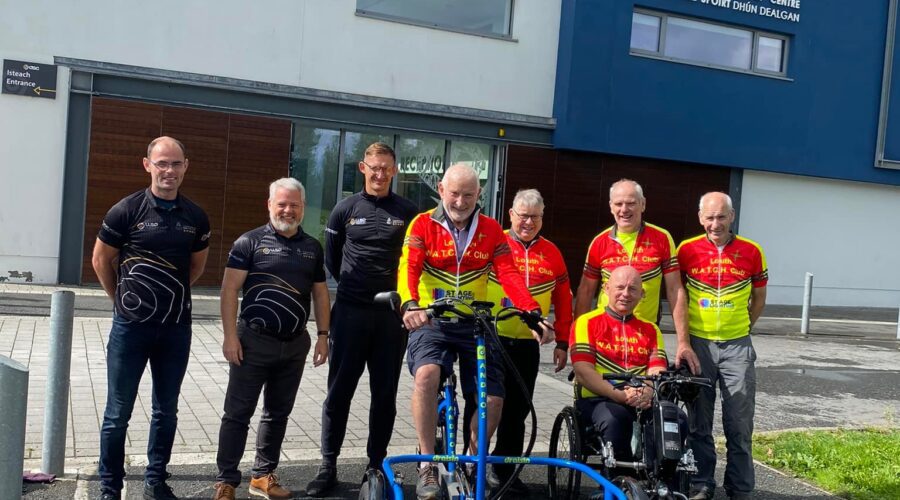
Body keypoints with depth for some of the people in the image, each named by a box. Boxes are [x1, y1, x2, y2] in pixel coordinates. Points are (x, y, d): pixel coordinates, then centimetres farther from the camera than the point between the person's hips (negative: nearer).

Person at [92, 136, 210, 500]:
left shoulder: (196, 218, 2)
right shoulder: (126, 210, -8)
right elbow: (101, 260, 3)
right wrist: (122, 299, 9)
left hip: (177, 328, 3)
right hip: (131, 326, -3)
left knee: (166, 411, 13)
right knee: (118, 413, 5)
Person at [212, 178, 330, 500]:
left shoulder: (312, 247, 9)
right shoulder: (250, 242, -4)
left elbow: (320, 294, 14)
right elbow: (230, 289, -7)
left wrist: (323, 336, 7)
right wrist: (230, 335, -13)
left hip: (295, 345, 5)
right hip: (254, 341, -4)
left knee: (278, 414, 13)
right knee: (238, 413, 1)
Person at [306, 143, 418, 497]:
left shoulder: (408, 212, 1)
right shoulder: (345, 209, 4)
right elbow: (331, 256, 14)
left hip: (392, 313, 0)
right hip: (350, 312, 0)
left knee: (385, 393, 7)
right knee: (339, 390, 4)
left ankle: (376, 465, 20)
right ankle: (328, 466, 14)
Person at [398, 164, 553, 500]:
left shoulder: (490, 230, 4)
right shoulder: (423, 225, -2)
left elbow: (509, 275, -6)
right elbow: (408, 269, -15)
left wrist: (534, 314, -21)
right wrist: (410, 305, -36)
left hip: (475, 323, 3)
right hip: (431, 321, -2)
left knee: (493, 398, -4)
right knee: (426, 374, -31)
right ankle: (427, 466, -18)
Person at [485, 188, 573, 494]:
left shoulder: (551, 253, 6)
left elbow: (563, 299, 10)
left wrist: (562, 342, 7)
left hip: (528, 345, 3)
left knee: (518, 409, 12)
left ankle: (506, 468, 27)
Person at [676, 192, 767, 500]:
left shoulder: (751, 252, -2)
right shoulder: (687, 250, -3)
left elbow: (759, 298, 11)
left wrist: (742, 327, 8)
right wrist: (683, 339, 0)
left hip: (737, 346, 0)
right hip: (698, 343, 0)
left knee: (740, 423, 5)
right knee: (699, 422, 8)